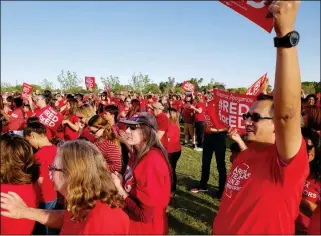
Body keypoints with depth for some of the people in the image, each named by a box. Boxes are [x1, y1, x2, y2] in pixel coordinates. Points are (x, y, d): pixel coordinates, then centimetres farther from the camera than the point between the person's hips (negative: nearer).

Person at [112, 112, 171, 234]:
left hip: (146, 228, -8)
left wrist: (120, 189, -19)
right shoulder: (137, 153, 1)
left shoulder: (152, 161, -28)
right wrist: (121, 183, -10)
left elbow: (145, 214, -26)